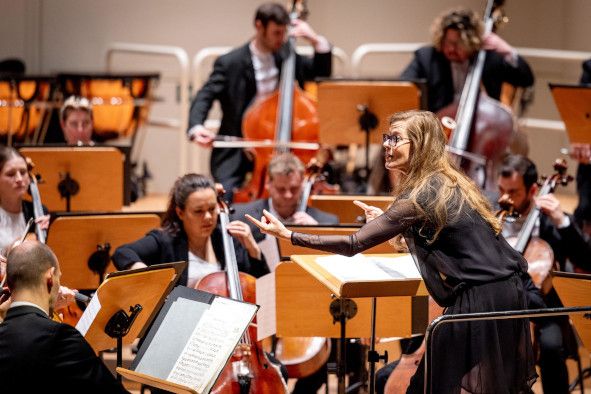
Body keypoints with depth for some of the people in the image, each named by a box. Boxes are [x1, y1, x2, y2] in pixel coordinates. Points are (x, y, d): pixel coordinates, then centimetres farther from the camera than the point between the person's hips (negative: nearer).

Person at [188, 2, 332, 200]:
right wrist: (196, 127, -35)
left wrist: (316, 40, -2)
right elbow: (204, 98, -14)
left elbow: (322, 72, 16)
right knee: (226, 197, -24)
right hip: (237, 153, -4)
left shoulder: (287, 55, 8)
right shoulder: (230, 63, -7)